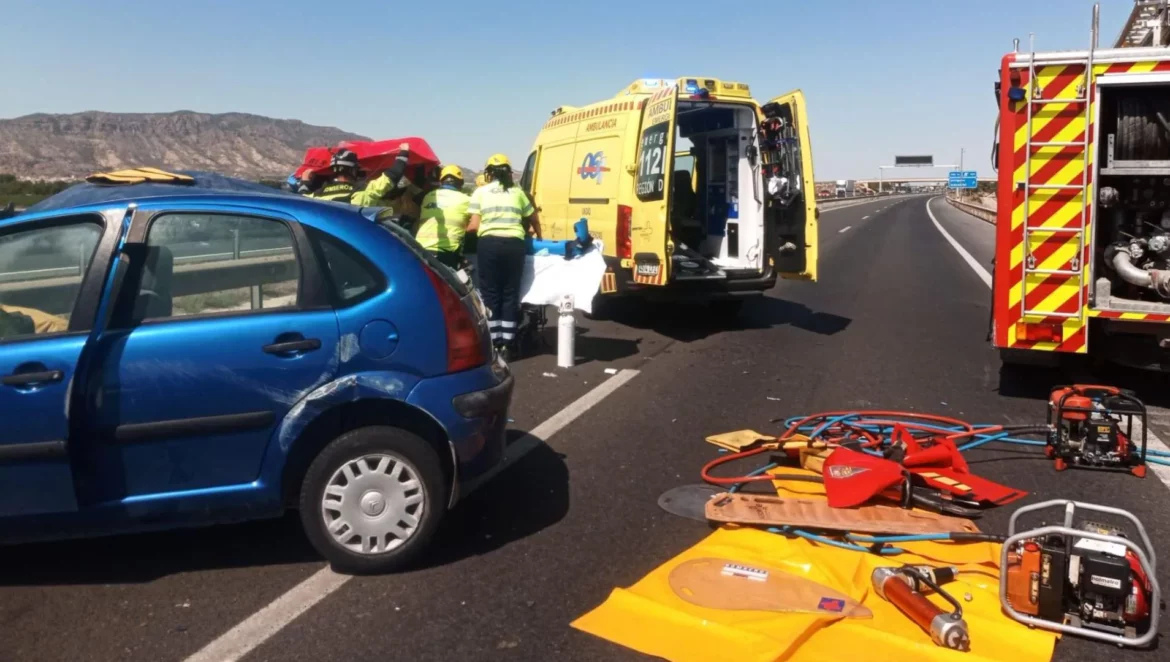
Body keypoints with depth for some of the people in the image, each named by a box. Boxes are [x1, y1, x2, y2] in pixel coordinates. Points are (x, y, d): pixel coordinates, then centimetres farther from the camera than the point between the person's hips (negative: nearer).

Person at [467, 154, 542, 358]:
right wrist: (539, 236, 46)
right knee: (511, 294, 7)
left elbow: (474, 225, 4)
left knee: (490, 294, 5)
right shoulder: (517, 192, 18)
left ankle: (494, 344, 5)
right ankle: (506, 345, 6)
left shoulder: (481, 192, 11)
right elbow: (534, 219, 27)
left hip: (489, 243, -2)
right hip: (514, 244, 2)